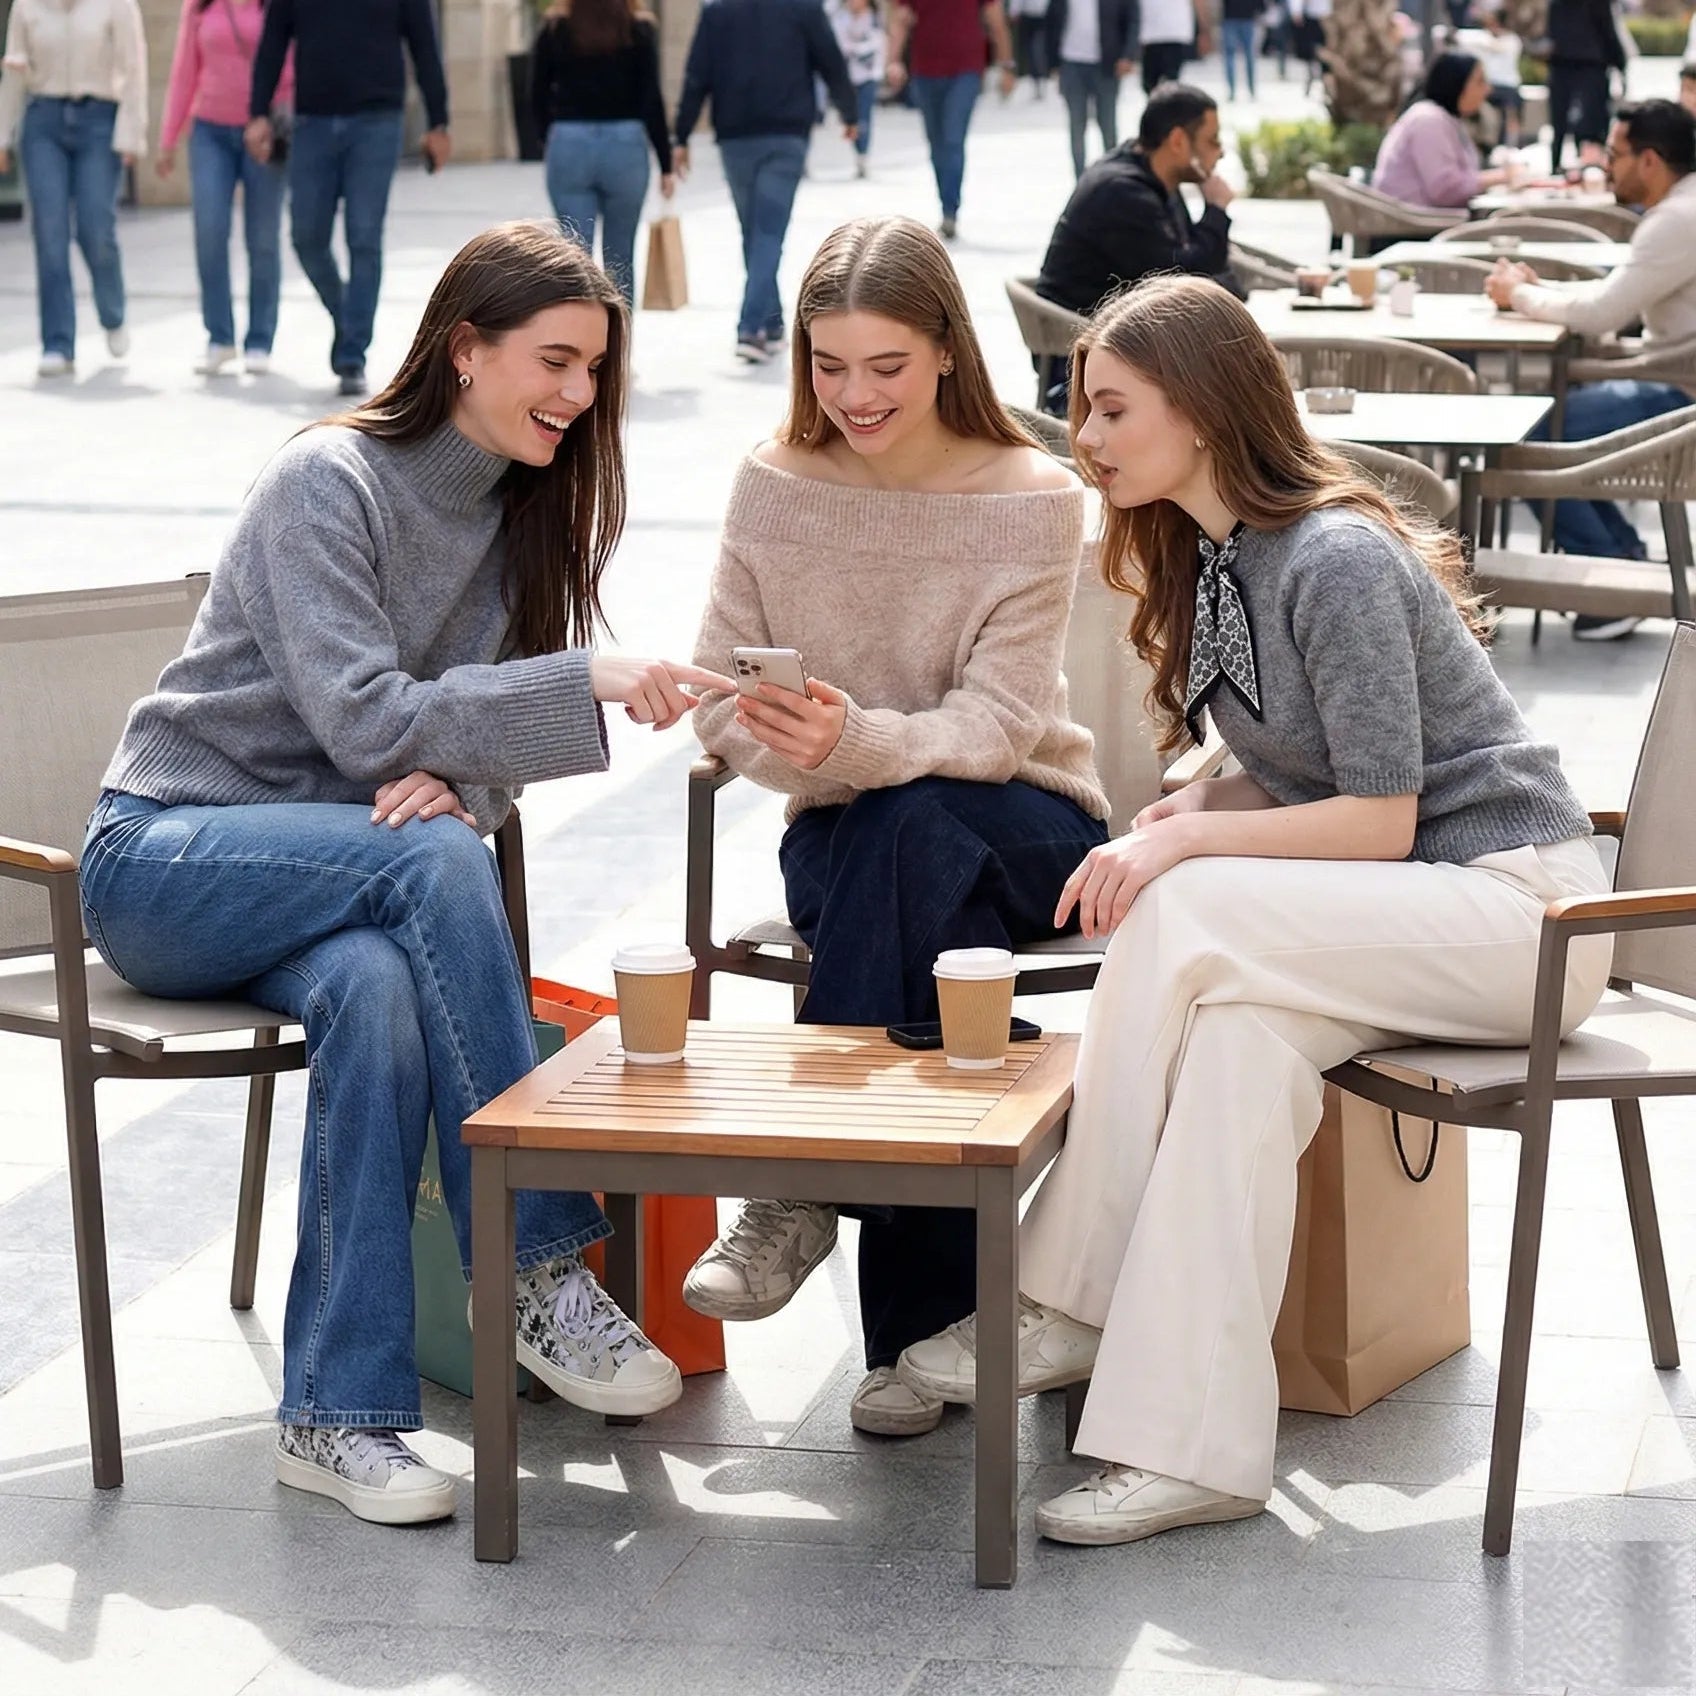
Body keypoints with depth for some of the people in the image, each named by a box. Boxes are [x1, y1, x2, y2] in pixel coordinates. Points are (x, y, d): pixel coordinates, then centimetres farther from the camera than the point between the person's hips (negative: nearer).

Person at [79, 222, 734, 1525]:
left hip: (331, 873, 5)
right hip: (166, 856, -5)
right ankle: (542, 1273, -32)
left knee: (379, 994, -33)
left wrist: (453, 778, -17)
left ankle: (338, 1415, -32)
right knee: (433, 859, -35)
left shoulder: (523, 511, 8)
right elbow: (361, 721, -23)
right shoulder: (328, 483, -13)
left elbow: (490, 731, 8)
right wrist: (587, 683, -31)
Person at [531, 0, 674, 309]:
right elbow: (651, 100, -4)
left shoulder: (554, 30, 2)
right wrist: (665, 164, 0)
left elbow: (538, 94, 6)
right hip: (626, 145, 0)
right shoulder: (638, 31, -1)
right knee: (620, 256, 11)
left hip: (568, 147, 0)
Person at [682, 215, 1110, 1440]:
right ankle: (930, 1318, -34)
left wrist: (858, 744, -39)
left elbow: (997, 725, -19)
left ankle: (800, 1195, -33)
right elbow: (719, 695, 0)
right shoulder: (775, 487, 0)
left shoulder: (1032, 500, -9)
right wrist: (791, 749, -24)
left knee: (911, 830, -38)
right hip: (841, 831, 2)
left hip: (1018, 823, -2)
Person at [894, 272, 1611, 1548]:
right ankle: (1194, 1443, -28)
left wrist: (1185, 843, -21)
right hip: (1410, 915, 8)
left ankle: (1073, 1303, -17)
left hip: (1517, 908, -8)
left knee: (1192, 923, -27)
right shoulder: (1205, 554, 9)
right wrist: (1169, 820, -7)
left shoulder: (1335, 561, -19)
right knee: (1241, 1032, -24)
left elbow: (1380, 820, -19)